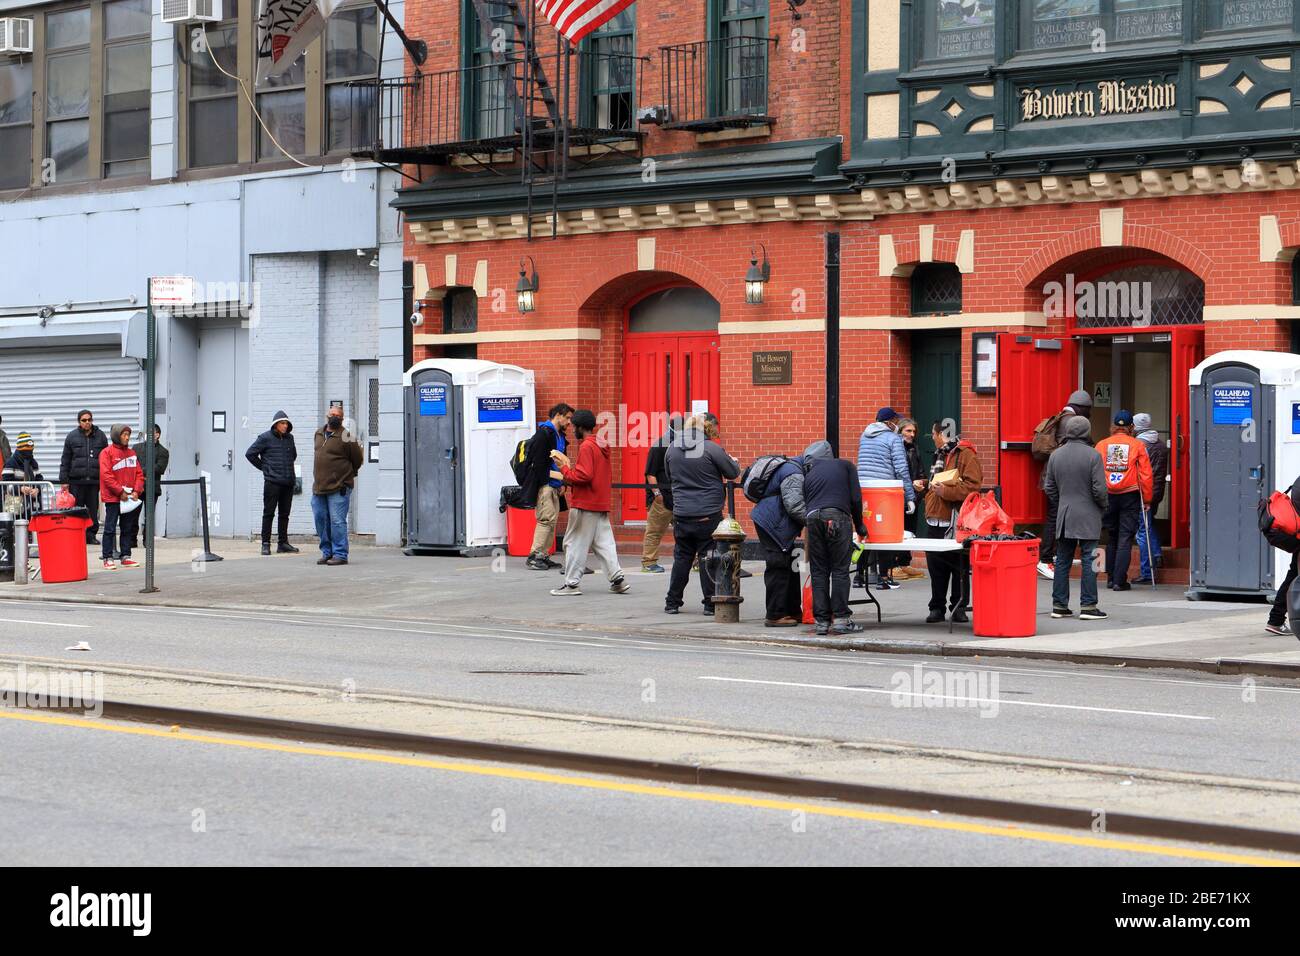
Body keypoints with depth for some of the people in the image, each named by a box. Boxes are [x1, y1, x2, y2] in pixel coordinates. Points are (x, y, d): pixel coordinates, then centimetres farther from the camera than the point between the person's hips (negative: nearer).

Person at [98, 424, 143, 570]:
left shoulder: (131, 453, 12)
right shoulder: (107, 452, -6)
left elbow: (139, 473, 11)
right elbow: (106, 475, -14)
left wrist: (136, 491, -5)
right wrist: (120, 492, -17)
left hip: (130, 498, 6)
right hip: (112, 498, -6)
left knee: (128, 529, 9)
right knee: (110, 529, -3)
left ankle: (125, 556, 16)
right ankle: (108, 558, 0)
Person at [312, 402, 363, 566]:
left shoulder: (346, 437, -8)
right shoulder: (319, 434, 13)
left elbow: (357, 461, -1)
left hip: (338, 489, -7)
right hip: (318, 488, 7)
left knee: (337, 521, -9)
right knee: (321, 520, 10)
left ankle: (340, 554, -4)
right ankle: (327, 552, 20)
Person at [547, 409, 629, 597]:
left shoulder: (586, 447, -15)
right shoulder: (602, 444, 14)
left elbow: (583, 476, -22)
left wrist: (565, 469, -9)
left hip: (585, 504, -9)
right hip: (602, 504, 9)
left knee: (575, 543, -1)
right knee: (604, 542, 10)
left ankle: (572, 583, 1)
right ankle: (617, 578, 4)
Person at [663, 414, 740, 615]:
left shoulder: (672, 449, 5)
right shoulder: (711, 448, -12)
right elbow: (733, 474, -3)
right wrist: (733, 461, 18)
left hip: (681, 513, 4)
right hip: (708, 514, -4)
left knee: (681, 558, 13)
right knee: (708, 557, 3)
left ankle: (672, 603, 15)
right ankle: (711, 604, 5)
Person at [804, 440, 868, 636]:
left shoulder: (809, 474, 26)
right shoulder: (845, 465, 19)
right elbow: (855, 498, 10)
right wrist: (859, 525, 21)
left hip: (813, 517, 3)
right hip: (838, 517, -3)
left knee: (818, 571, 6)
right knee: (840, 570, 0)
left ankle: (822, 620, 5)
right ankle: (840, 619, -4)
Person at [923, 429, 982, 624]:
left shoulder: (966, 454, -8)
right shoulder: (941, 455, 20)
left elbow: (972, 486, -18)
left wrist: (945, 491, -17)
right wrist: (928, 486, 14)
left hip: (956, 522, -8)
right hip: (936, 520, 8)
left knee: (958, 566, 1)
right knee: (936, 564, 7)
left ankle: (958, 607, 8)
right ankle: (937, 607, 13)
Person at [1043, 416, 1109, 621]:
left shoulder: (1056, 455, 5)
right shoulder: (1093, 456, -11)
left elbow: (1049, 487, 8)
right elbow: (1099, 489, -13)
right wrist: (1103, 506, 5)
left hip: (1064, 517, 5)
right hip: (1088, 518, -5)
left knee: (1062, 561, 9)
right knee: (1089, 560, -1)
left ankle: (1059, 605, 11)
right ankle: (1088, 606, -3)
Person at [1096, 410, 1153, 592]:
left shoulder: (1101, 445, 3)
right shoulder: (1137, 445, -2)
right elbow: (1146, 474, -2)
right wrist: (1147, 499, 5)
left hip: (1107, 496, 2)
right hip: (1130, 495, -2)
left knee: (1111, 537, 16)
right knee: (1125, 538, 0)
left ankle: (1111, 577, 20)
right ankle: (1119, 581, -4)